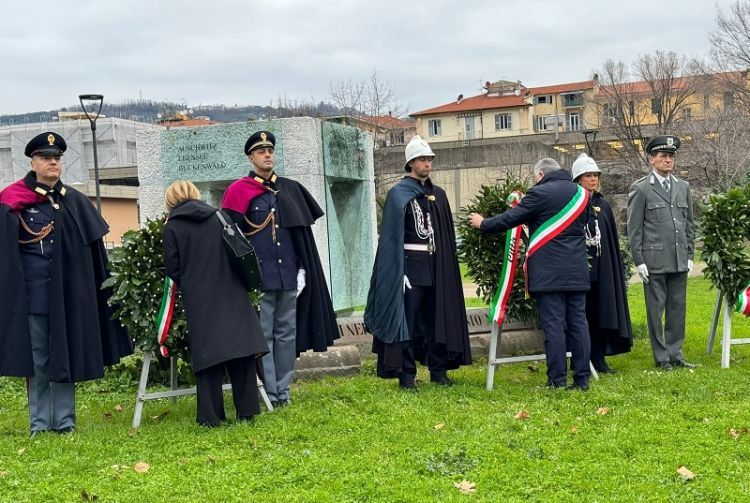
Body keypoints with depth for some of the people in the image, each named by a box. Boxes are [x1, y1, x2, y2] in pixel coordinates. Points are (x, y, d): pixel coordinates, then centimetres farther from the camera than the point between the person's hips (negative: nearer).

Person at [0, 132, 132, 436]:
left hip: (67, 289, 2)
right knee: (36, 356, 3)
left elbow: (92, 249, 10)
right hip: (31, 291, -2)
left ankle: (65, 420, 11)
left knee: (65, 353, 5)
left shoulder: (75, 201, 9)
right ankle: (40, 422, 11)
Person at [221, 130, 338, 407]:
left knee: (287, 333, 6)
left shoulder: (291, 189, 12)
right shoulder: (238, 191, -1)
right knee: (263, 335, -3)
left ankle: (283, 389, 14)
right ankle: (268, 394, 3)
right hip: (258, 277, -4)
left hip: (289, 275, 4)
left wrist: (302, 270, 9)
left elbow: (303, 233, 15)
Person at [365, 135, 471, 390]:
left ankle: (438, 369, 17)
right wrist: (398, 270, -15)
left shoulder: (438, 194, 14)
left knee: (438, 317, 8)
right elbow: (392, 236, -8)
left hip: (437, 266, 5)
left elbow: (448, 234, 16)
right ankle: (406, 374, 2)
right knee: (408, 319, -4)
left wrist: (449, 264, 9)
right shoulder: (398, 195, -2)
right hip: (411, 265, -5)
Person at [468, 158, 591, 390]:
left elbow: (510, 219, -4)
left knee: (553, 326, -3)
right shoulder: (579, 193, 13)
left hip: (548, 273, -6)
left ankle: (557, 380, -1)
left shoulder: (540, 193, -7)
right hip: (577, 272, 6)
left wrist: (483, 224, 12)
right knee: (578, 323, 7)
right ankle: (582, 379, 9)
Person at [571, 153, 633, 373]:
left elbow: (613, 241, 14)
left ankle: (599, 359, 12)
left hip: (602, 270, 4)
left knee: (601, 313, 5)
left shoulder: (604, 206, 12)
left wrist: (616, 270, 10)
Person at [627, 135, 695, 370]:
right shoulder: (640, 189, -3)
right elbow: (634, 229, -3)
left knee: (677, 308, 9)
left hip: (680, 261, 5)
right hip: (655, 261, -5)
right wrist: (638, 261, -8)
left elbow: (689, 224, 17)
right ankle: (662, 357, 11)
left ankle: (675, 354, 19)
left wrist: (689, 255, 12)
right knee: (655, 310, 1)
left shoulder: (683, 187, 12)